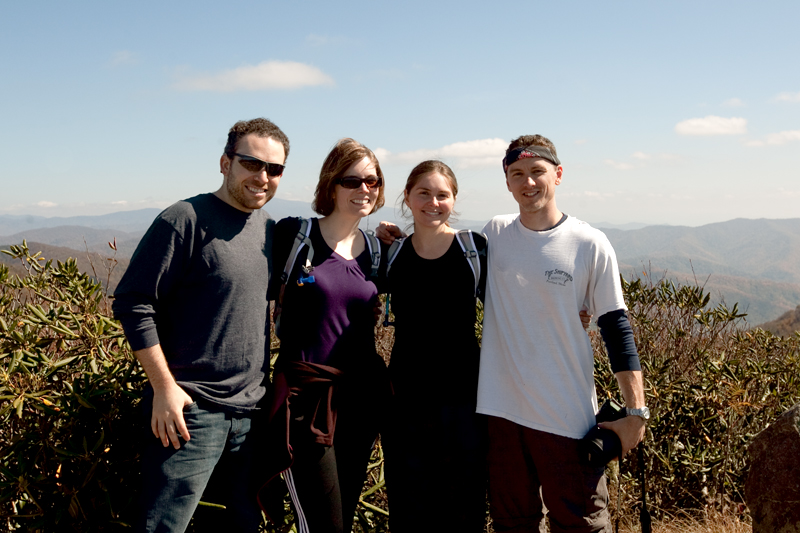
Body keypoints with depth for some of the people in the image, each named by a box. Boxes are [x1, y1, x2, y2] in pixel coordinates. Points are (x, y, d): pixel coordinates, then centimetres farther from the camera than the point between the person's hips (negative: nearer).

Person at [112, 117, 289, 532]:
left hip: (252, 409, 7)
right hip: (191, 410, -6)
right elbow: (133, 304, -13)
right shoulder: (186, 220, -11)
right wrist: (164, 387, -14)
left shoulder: (270, 229, 9)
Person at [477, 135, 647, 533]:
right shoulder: (494, 234, 3)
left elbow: (616, 327, -3)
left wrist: (636, 411, -6)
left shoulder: (590, 245, -5)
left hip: (567, 416, -3)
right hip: (501, 410, 3)